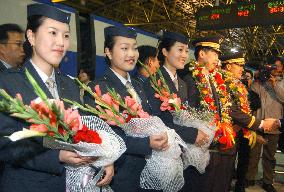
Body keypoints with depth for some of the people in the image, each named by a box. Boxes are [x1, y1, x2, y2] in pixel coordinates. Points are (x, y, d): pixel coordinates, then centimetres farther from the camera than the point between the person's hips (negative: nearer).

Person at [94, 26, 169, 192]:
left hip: (149, 169, 7)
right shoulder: (100, 88, -14)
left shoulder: (137, 85, 11)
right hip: (122, 174, -7)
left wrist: (161, 139, -9)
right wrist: (147, 144, -27)